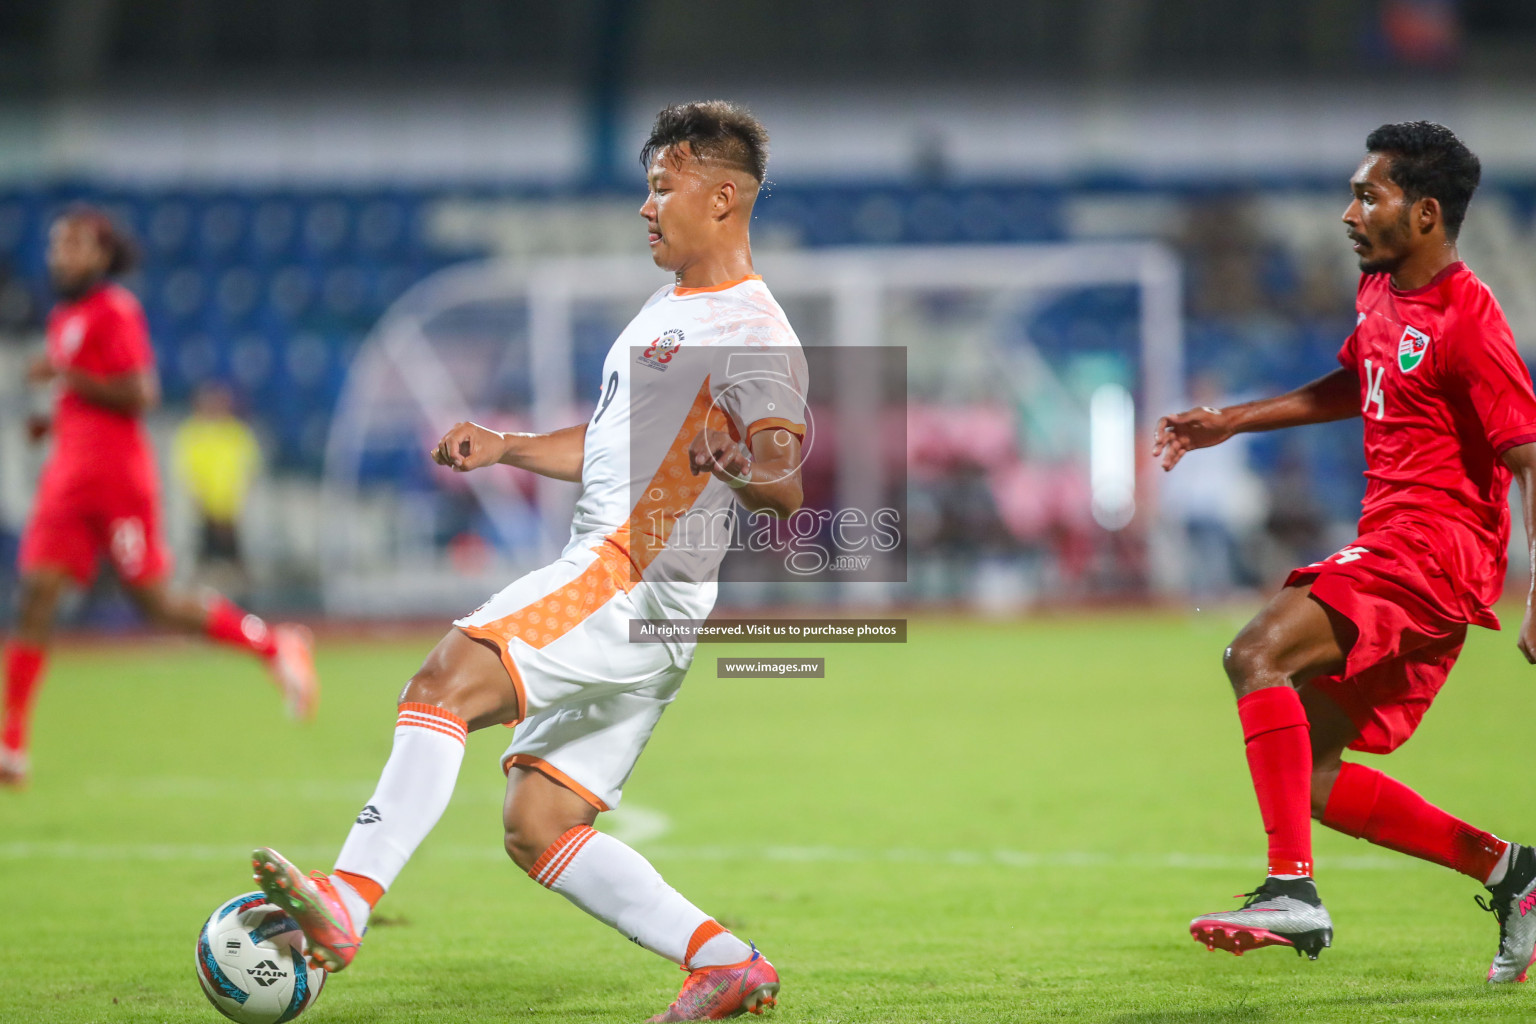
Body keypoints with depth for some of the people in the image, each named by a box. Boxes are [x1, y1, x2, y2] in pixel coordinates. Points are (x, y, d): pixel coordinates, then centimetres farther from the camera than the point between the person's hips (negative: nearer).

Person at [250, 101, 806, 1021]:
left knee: (448, 680, -27)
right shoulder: (666, 312, 23)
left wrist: (742, 468, -39)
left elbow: (785, 490, -17)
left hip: (638, 581, -11)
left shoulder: (754, 331, -8)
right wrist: (504, 448, 20)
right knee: (535, 827, 7)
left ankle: (347, 901, -38)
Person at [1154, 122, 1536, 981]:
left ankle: (1293, 891, -30)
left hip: (1435, 551, -10)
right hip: (1390, 547, 10)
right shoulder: (1380, 294, 14)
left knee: (1259, 654, -27)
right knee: (1314, 778, 7)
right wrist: (1231, 423, 28)